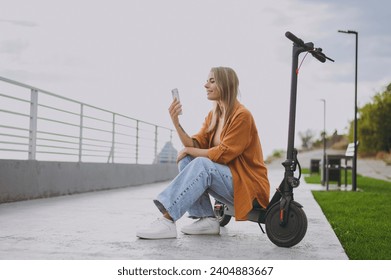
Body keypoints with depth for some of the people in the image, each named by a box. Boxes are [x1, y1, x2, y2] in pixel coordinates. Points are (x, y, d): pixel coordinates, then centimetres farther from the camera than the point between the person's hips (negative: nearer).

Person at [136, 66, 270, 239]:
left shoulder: (241, 115, -15)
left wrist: (189, 150, -11)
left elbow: (222, 154, -19)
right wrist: (176, 122, -14)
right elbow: (195, 145, -1)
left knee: (202, 164, -30)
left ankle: (167, 220, -37)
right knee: (185, 160, -9)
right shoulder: (213, 115, 9)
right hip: (225, 178, 8)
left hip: (248, 186, -8)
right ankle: (207, 219, -15)